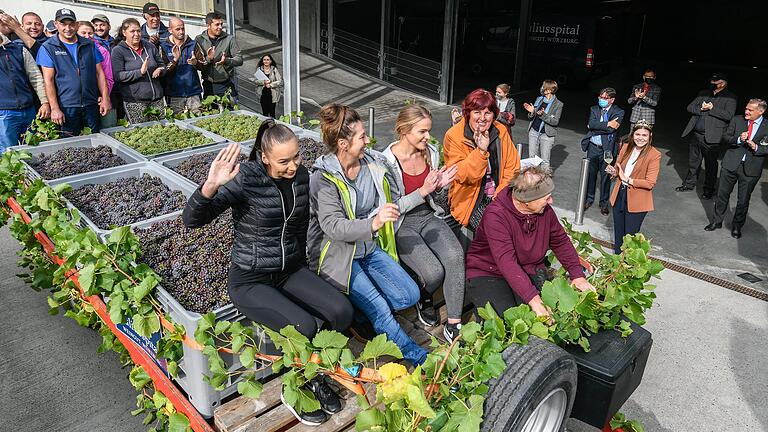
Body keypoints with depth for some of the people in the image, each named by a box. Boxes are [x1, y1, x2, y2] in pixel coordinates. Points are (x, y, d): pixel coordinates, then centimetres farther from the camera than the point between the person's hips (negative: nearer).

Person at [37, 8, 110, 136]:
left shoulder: (90, 45, 10)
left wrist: (105, 98, 1)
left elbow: (99, 73, 11)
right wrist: (54, 108, -12)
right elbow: (49, 80, -4)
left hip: (91, 105, 3)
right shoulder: (48, 48, 1)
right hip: (66, 107, -3)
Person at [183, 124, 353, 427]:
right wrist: (211, 185, -45)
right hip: (250, 280, -6)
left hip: (290, 271, 6)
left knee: (342, 312, -15)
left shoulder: (301, 176, -2)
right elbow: (191, 220, -27)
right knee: (304, 327, -26)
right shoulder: (245, 179, -20)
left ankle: (315, 374, 12)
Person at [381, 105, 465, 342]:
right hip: (401, 224, -5)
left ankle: (453, 324, -16)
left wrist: (439, 185, -5)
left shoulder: (431, 152, 3)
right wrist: (423, 191, -22)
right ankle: (423, 298, 12)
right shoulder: (387, 161, -16)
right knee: (434, 271, -26)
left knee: (455, 255, -25)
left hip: (429, 216, 5)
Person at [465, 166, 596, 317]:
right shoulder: (496, 215, -27)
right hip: (489, 274, -5)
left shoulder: (545, 210, -4)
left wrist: (577, 275, -4)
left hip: (529, 270, 5)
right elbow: (507, 263, -34)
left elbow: (561, 242, 10)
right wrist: (534, 300, -40)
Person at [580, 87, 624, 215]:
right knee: (591, 174, 13)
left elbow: (611, 130, -18)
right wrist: (608, 124, -18)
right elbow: (591, 124, -12)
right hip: (593, 147, 3)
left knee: (605, 176, 7)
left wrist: (594, 127, -13)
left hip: (607, 149, -3)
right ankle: (589, 199, 30)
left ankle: (604, 203, 21)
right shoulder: (594, 109, 6)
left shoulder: (618, 112, -4)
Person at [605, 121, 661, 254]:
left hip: (637, 202, -5)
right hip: (619, 197, 5)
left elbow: (650, 183, -18)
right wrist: (613, 172, -9)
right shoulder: (626, 148, 2)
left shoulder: (654, 155, -15)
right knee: (618, 234, 18)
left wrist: (628, 179, -19)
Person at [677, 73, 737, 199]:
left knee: (710, 164, 4)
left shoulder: (730, 98, -2)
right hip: (695, 134, 5)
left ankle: (709, 190, 14)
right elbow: (690, 107, 9)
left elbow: (729, 115, -14)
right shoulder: (703, 93, 14)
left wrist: (712, 108, -17)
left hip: (711, 137, -5)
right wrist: (701, 109, -10)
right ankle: (689, 184, 29)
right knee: (693, 161, 16)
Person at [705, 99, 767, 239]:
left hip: (751, 168, -1)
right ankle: (716, 221, 28)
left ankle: (737, 226, 25)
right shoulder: (737, 120, 1)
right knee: (722, 195, 11)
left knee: (743, 200, 8)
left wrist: (757, 148, -20)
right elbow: (725, 137, 1)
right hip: (731, 164, 2)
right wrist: (738, 139, -17)